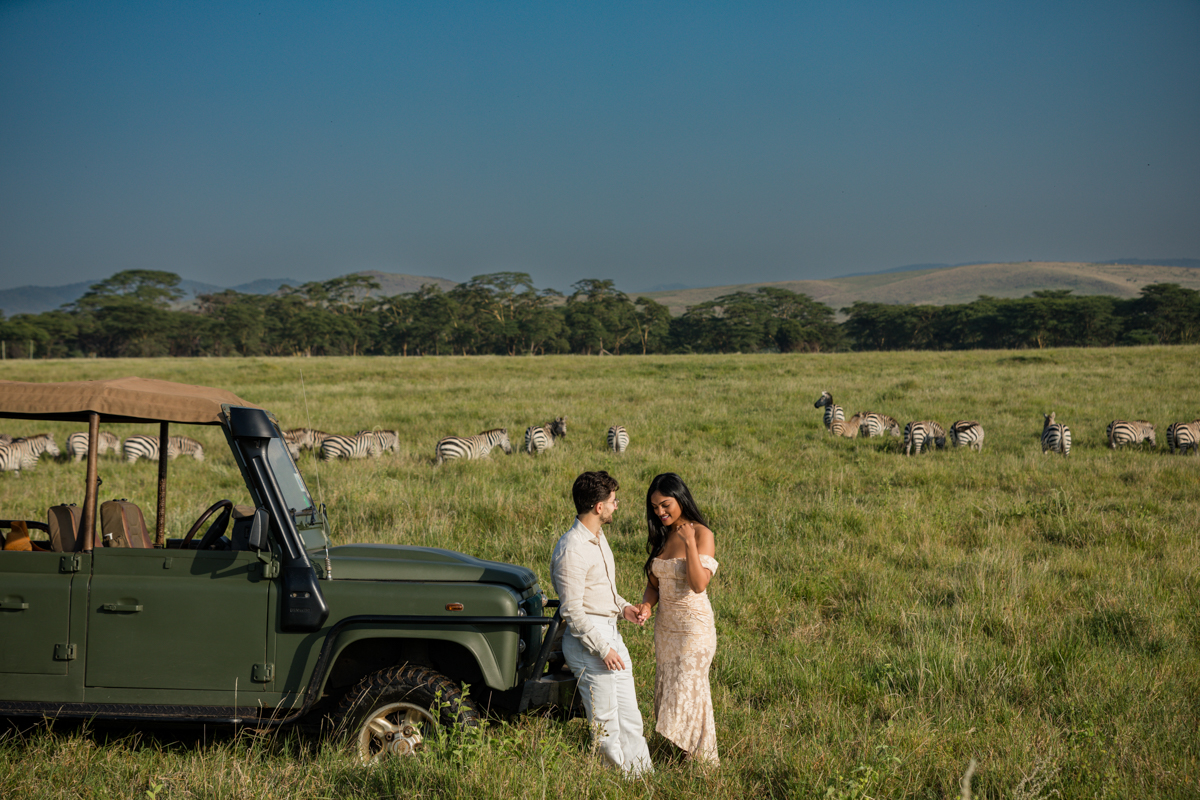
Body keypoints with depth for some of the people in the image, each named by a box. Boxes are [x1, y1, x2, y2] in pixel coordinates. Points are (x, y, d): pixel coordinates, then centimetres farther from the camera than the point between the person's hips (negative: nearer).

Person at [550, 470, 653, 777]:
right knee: (605, 723, 1)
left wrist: (622, 607, 6)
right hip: (589, 640, -10)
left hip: (611, 633, 10)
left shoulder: (598, 536, 10)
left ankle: (642, 774, 23)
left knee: (629, 716, 14)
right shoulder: (571, 551, -21)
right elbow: (572, 611, -21)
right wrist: (602, 649, -20)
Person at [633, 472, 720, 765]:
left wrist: (690, 543, -30)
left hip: (694, 623, -7)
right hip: (665, 623, 7)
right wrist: (646, 605, -7)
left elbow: (699, 584, -23)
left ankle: (703, 760, 11)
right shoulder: (660, 535, 6)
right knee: (667, 689, 11)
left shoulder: (702, 535, -14)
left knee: (687, 690, -3)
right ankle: (674, 754, 22)